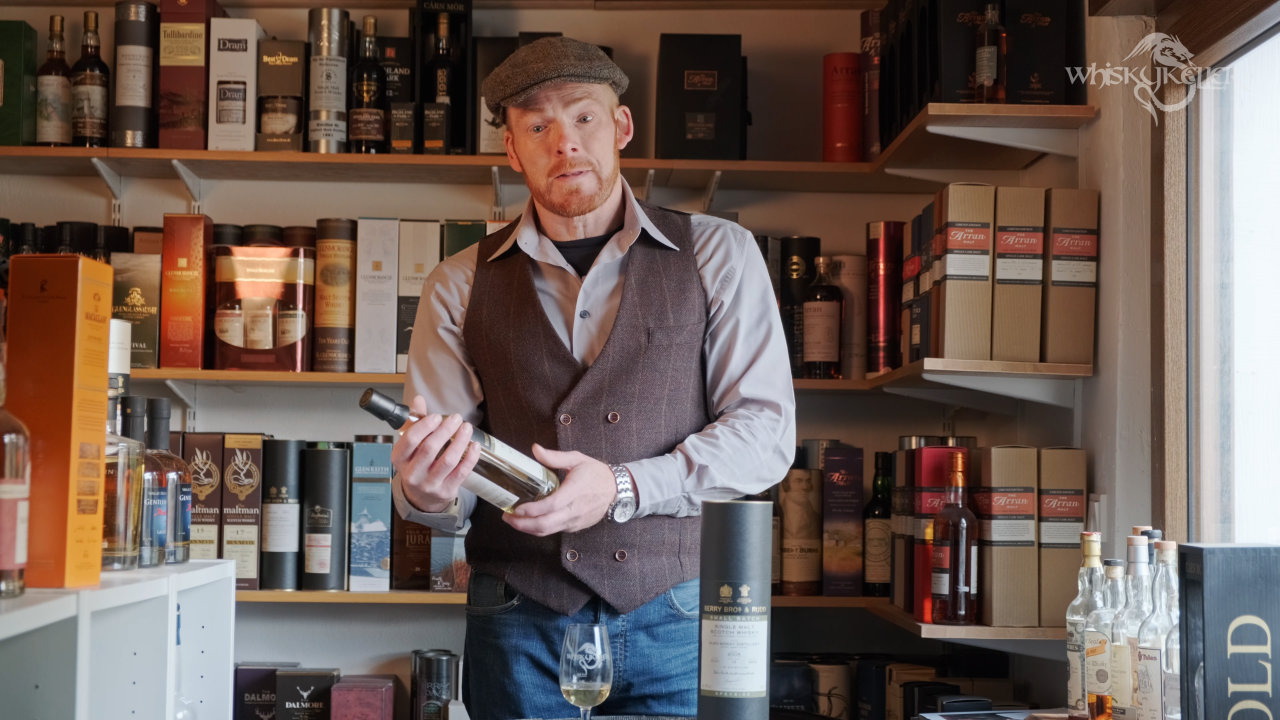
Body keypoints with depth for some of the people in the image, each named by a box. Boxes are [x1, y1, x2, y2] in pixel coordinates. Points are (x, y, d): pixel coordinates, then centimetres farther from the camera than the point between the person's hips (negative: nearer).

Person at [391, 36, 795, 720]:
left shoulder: (717, 254, 4)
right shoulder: (460, 286, 8)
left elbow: (766, 428, -3)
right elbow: (430, 478, 5)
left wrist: (622, 489, -16)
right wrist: (428, 493, -20)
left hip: (678, 620, -1)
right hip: (519, 629, 1)